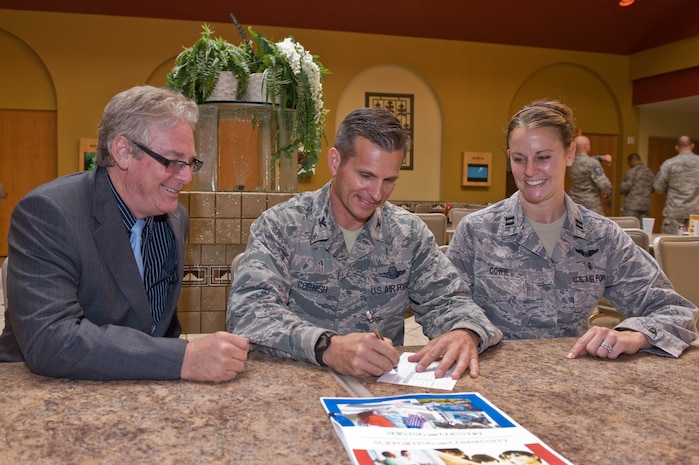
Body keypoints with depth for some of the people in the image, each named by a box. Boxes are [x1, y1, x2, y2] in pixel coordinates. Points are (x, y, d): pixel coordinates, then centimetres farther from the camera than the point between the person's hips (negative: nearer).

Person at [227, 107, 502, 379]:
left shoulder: (409, 232, 4)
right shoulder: (280, 226, -8)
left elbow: (444, 300, 5)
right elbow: (248, 311, -18)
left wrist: (464, 333, -19)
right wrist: (327, 347, -35)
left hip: (385, 385, 3)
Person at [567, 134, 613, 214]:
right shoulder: (592, 163, -18)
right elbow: (604, 184, -21)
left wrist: (601, 157, 9)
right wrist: (608, 194, 0)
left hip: (574, 203, 7)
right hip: (591, 205, -7)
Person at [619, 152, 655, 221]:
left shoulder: (631, 172, -8)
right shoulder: (650, 173, 13)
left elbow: (624, 188, -10)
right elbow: (652, 189, 20)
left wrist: (620, 191, 11)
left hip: (631, 206, -6)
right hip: (645, 205, 6)